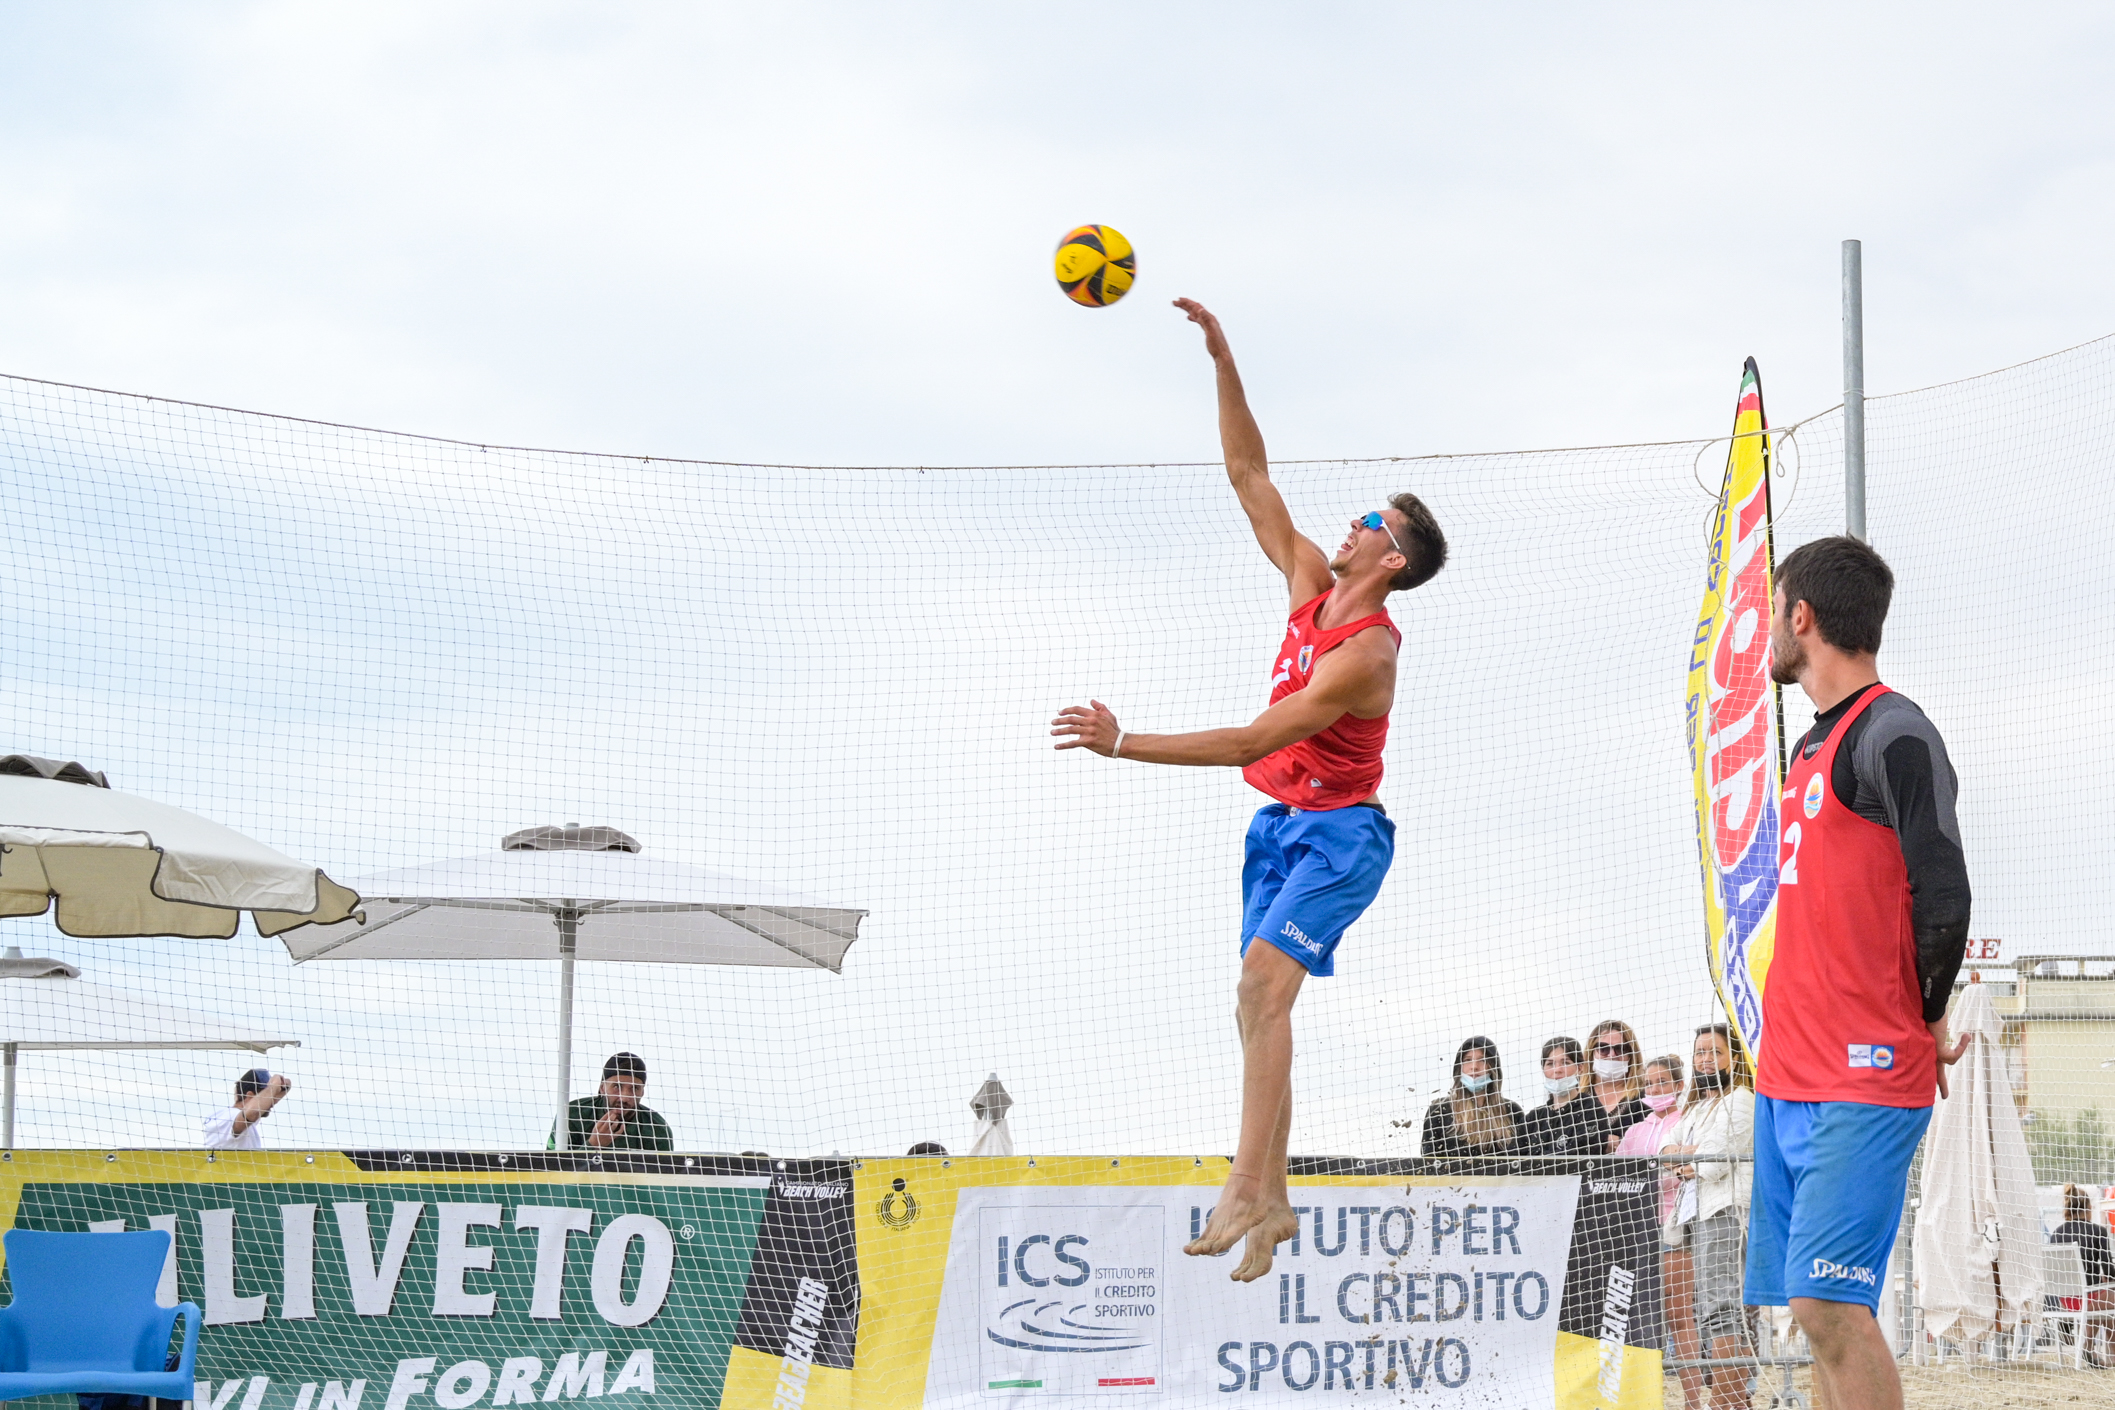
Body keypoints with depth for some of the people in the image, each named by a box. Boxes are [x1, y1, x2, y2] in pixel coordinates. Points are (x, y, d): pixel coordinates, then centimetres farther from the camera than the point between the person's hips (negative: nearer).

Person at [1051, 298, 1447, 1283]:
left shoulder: (1366, 653, -21)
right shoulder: (1311, 587, 4)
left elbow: (1254, 741, -26)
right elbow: (1249, 475, 9)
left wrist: (1124, 745, -27)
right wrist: (1222, 361, 0)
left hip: (1341, 834, -9)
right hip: (1284, 825, 9)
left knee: (1263, 980, -25)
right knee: (1258, 1000, 4)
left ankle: (1246, 1189, -33)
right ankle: (1272, 1201, 5)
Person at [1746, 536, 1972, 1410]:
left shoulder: (1892, 735, -11)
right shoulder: (1817, 745, 18)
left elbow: (1943, 899, -15)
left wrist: (1927, 1025, -4)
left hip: (1864, 1081, -9)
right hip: (1789, 1078, 9)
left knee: (1828, 1303, -15)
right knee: (1818, 1310, 7)